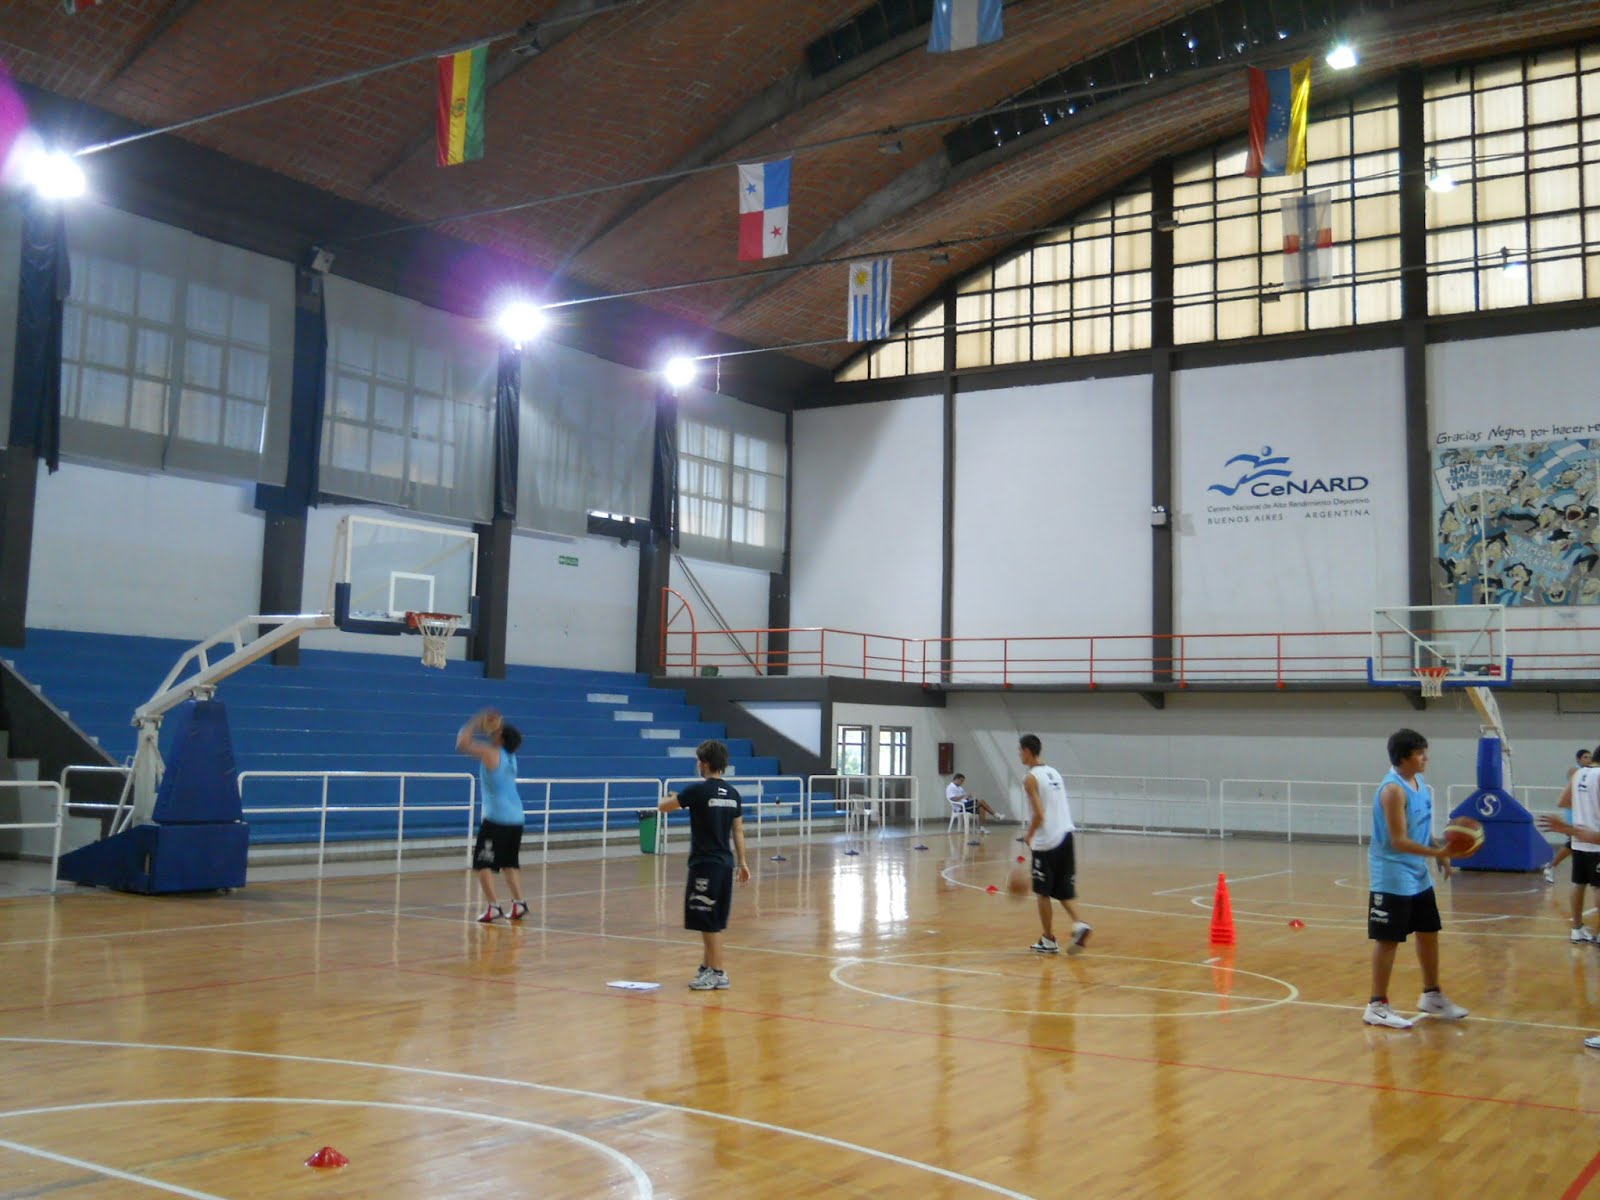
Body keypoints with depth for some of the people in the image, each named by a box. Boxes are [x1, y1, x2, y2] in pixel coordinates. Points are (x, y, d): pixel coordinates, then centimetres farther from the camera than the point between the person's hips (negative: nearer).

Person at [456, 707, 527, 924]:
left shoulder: (491, 754, -8)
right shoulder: (510, 756, 13)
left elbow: (462, 743, -7)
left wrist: (474, 724, 3)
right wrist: (487, 727, 23)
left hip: (496, 819, -8)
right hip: (516, 819, 8)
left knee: (483, 864, -3)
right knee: (509, 864, 18)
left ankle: (493, 907, -12)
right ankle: (518, 904, 12)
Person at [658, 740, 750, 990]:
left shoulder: (698, 790, -13)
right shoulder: (732, 794, 7)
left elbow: (663, 806, -4)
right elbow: (738, 830, 10)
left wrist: (673, 798, 18)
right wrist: (742, 863, 15)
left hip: (705, 865, -7)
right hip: (725, 863, 7)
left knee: (708, 922, -2)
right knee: (714, 921, 16)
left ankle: (718, 973, 0)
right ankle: (708, 966, 24)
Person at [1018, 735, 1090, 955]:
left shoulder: (1031, 778, -11)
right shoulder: (1054, 773, 13)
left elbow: (1039, 814, -19)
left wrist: (1029, 835, -3)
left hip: (1046, 842, -7)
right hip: (1065, 836, 7)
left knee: (1043, 893, 7)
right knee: (1062, 891, 15)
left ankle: (1049, 940, 12)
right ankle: (1079, 925, -7)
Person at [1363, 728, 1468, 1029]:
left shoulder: (1421, 784, 7)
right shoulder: (1393, 790, -21)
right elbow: (1399, 841, -24)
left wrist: (1439, 855, 8)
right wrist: (1437, 853, -30)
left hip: (1419, 876, 9)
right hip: (1393, 879, -9)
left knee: (1429, 933, 18)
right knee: (1388, 940, -2)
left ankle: (1431, 996, 34)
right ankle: (1377, 1006, 7)